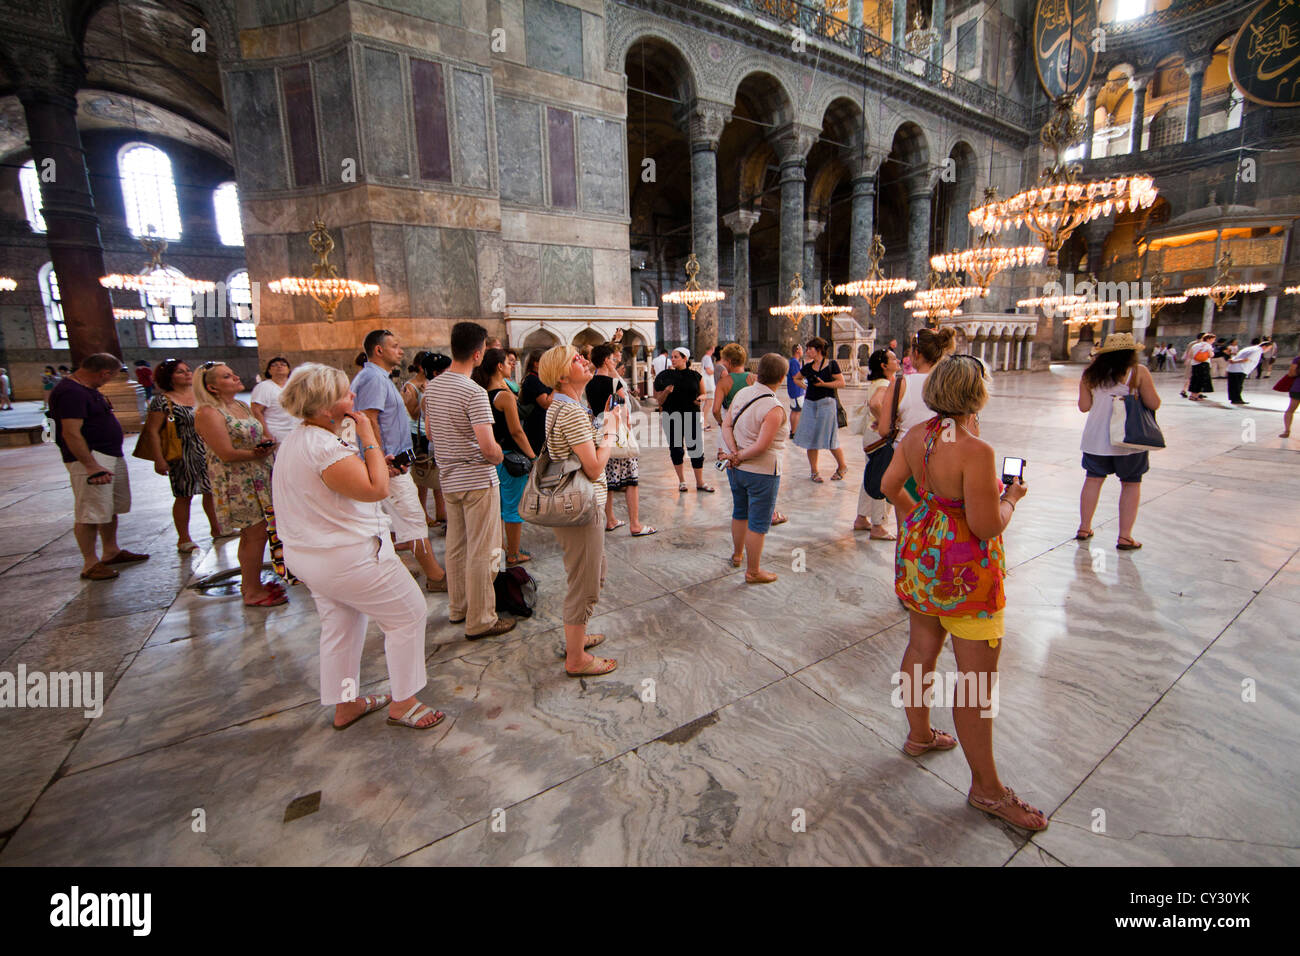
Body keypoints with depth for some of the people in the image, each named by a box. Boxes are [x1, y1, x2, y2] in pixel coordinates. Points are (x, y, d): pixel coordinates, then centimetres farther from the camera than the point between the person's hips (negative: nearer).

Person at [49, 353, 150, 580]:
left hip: (112, 455, 11)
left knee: (111, 508, 18)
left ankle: (111, 552, 31)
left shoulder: (86, 389, 13)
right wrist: (91, 466, -27)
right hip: (90, 458, -11)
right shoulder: (71, 392, -19)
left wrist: (104, 405, 18)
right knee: (90, 514, -4)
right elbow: (71, 433, -25)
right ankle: (90, 565, 3)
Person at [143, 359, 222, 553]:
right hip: (182, 455, -5)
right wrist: (159, 460, -14)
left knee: (212, 491, 11)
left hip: (208, 451, 5)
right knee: (184, 497, 3)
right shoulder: (163, 400, -8)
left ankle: (216, 529, 27)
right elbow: (152, 431, -9)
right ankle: (184, 539, 15)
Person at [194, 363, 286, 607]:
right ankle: (253, 592, 4)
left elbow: (259, 436, 20)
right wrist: (257, 453, -12)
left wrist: (266, 442, -2)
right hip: (236, 483, -8)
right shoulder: (208, 413, -14)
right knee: (256, 534, -6)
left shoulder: (242, 406, 12)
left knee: (250, 534, 15)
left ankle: (250, 583, 27)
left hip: (256, 479, 9)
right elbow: (227, 453, -20)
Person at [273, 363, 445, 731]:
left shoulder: (294, 441, 8)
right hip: (349, 557, -10)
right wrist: (369, 439, -20)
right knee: (408, 615, 3)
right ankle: (402, 704, 14)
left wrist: (376, 465, 7)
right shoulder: (326, 448, -26)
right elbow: (376, 489, -27)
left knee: (340, 627, 21)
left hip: (310, 554, 11)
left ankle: (345, 705, 36)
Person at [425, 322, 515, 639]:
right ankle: (480, 621, 11)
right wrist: (499, 457, -6)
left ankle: (457, 607, 33)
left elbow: (429, 433, 16)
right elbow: (488, 447, -25)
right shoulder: (474, 392, -20)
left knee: (456, 546, 19)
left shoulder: (432, 387, 5)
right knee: (481, 552, 1)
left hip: (448, 478, 8)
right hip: (477, 480, -8)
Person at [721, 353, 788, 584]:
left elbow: (726, 425, 0)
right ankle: (753, 572, 17)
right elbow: (761, 446, -25)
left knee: (740, 513, 25)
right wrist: (739, 457, -11)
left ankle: (736, 555, 44)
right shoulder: (774, 408, -21)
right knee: (758, 523, 6)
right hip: (762, 472, -7)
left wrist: (734, 452, -10)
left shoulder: (742, 393, 1)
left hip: (736, 469, 7)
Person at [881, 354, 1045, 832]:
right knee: (977, 681, 6)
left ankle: (919, 734, 44)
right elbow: (987, 526, -22)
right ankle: (986, 788, 23)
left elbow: (890, 485, 11)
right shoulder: (976, 451, -24)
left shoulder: (916, 436, -2)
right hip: (964, 572, -8)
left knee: (920, 650, 23)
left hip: (920, 557, 8)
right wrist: (1011, 497, -3)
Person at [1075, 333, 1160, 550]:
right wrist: (1141, 391, 12)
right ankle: (1125, 537, 7)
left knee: (1093, 479, 13)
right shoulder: (1138, 371, -8)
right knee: (1131, 484, 6)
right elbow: (1154, 404, -6)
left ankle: (1084, 528, 21)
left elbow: (1084, 406, 5)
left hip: (1096, 438, 3)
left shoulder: (1091, 373, 2)